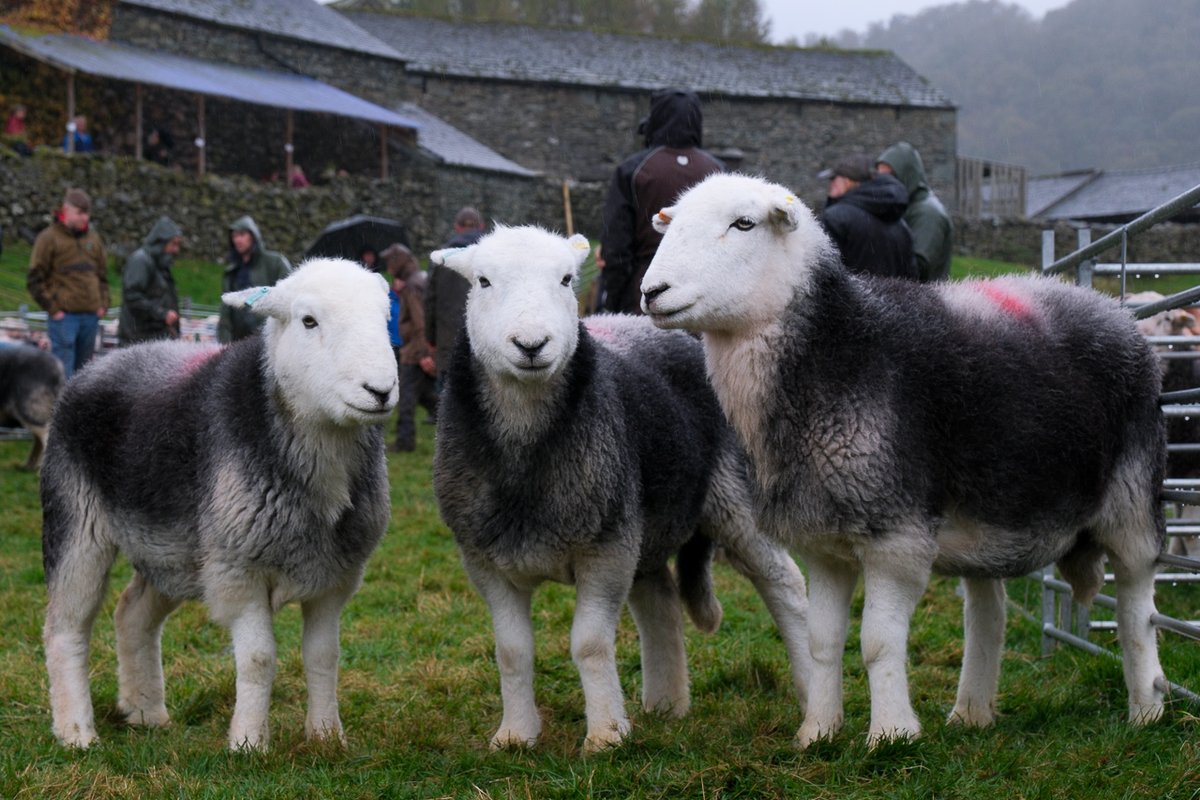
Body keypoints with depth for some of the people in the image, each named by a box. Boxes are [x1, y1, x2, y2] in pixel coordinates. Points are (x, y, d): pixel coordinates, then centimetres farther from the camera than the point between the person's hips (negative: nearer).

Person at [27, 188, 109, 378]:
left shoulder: (93, 238, 14)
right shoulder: (49, 238, -3)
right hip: (63, 315, -6)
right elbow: (35, 280, -3)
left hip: (91, 315, 6)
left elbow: (103, 275, 23)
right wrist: (53, 308, -9)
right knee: (64, 371, -9)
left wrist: (103, 304, 10)